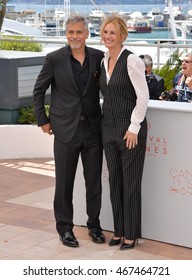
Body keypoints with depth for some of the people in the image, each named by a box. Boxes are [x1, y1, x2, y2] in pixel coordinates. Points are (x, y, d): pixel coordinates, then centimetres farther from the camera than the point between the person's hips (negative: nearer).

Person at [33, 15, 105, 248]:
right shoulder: (54, 59, -5)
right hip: (66, 130, -2)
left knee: (94, 180, 9)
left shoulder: (98, 57, 1)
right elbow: (38, 91, 4)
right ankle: (64, 227, 19)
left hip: (93, 128, 2)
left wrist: (105, 117, 8)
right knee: (64, 182, 6)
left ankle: (94, 224, 24)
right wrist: (43, 120, 2)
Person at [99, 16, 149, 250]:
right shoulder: (103, 62, 10)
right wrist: (105, 123, 12)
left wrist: (134, 128, -16)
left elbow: (143, 96, -15)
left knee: (131, 182, 2)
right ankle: (119, 230, 22)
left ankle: (131, 234, 13)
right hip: (109, 128, 7)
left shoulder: (131, 60, -12)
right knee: (114, 180, 11)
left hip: (130, 129, -7)